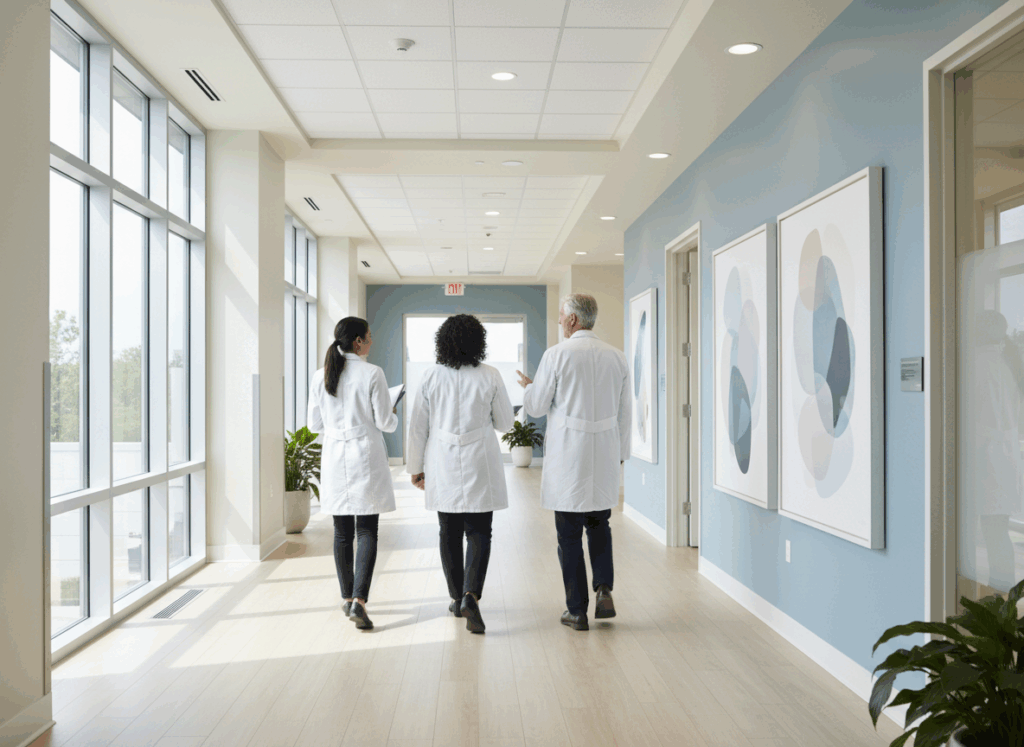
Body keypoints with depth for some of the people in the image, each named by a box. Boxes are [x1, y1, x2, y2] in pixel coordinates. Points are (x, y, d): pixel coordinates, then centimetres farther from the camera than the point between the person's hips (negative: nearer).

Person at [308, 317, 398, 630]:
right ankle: (358, 600, -11)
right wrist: (392, 415, 15)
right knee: (367, 532, 0)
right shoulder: (372, 373, -11)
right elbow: (386, 423, -8)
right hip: (366, 458, -4)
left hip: (335, 460, 4)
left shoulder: (320, 376, 2)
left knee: (342, 532, 13)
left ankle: (348, 598, 22)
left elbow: (315, 424, 7)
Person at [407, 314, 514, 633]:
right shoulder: (490, 376, -7)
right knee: (478, 534, 3)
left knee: (449, 534, 14)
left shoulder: (431, 377, -3)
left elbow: (417, 426, 0)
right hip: (479, 466, -2)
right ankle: (471, 596, -16)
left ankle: (457, 597, 25)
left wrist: (416, 467, 9)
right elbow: (506, 423, 1)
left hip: (442, 467, 2)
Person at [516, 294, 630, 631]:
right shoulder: (616, 357, 4)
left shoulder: (556, 355, -10)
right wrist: (620, 452, 18)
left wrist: (528, 386, 17)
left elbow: (536, 407, -4)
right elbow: (623, 412, 8)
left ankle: (577, 610, 12)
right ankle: (604, 588, 4)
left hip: (567, 457, -4)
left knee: (569, 533, 6)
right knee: (599, 525, 21)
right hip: (604, 457, 4)